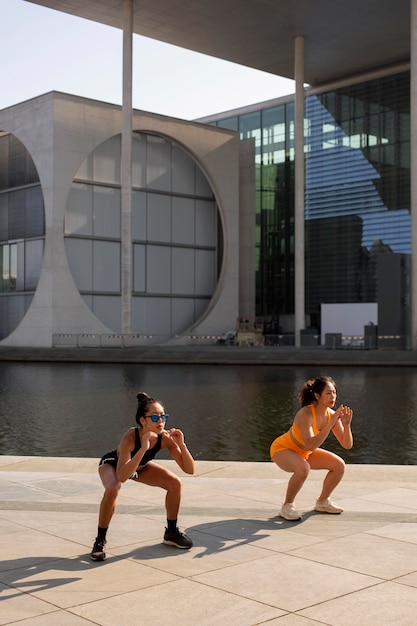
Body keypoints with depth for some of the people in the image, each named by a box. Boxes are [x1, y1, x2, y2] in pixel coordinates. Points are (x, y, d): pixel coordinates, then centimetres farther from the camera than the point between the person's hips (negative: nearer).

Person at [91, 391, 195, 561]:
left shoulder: (165, 438, -28)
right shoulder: (130, 437, -41)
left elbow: (189, 470, -26)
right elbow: (121, 477, -52)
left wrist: (181, 444, -41)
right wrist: (143, 448, -57)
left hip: (141, 466, 5)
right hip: (112, 464, -5)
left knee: (175, 483, -12)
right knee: (112, 490, -36)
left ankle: (171, 532, 11)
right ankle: (100, 541, -15)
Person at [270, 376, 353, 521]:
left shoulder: (331, 414, -14)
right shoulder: (306, 414, -34)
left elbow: (347, 445, -12)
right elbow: (310, 446, -44)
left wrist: (346, 424, -29)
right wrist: (330, 424, -45)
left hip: (304, 453, 7)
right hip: (282, 449, -7)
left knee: (339, 465, -4)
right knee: (303, 468, -37)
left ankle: (322, 502, 17)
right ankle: (287, 506, -15)